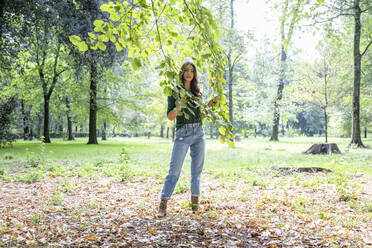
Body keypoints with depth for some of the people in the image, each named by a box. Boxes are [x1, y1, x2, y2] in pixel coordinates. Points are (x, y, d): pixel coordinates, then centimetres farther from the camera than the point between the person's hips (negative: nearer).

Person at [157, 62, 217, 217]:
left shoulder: (197, 92, 14)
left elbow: (201, 114, 13)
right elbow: (170, 116, -3)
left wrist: (212, 102, 4)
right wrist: (178, 107, -22)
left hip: (199, 133, 5)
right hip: (182, 133, -5)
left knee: (197, 169, 8)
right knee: (174, 170, -7)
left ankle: (195, 201, 19)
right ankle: (163, 204, -3)